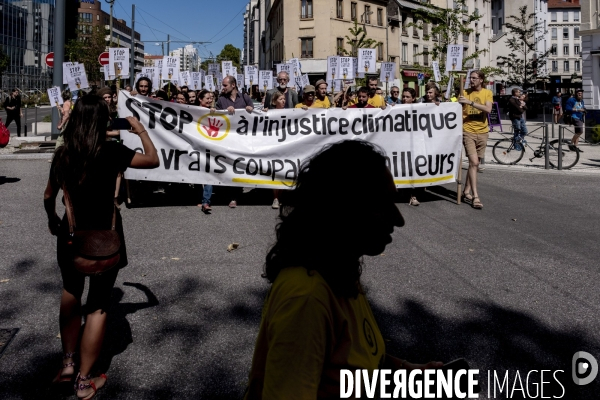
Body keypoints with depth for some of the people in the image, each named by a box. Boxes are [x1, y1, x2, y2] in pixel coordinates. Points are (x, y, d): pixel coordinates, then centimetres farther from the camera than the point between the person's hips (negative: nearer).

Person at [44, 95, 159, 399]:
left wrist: (52, 221, 26)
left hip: (70, 234, 4)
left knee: (71, 292, 27)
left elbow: (49, 196, 7)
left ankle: (67, 363, 32)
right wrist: (141, 131, 7)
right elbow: (153, 160, -7)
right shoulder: (110, 151, -15)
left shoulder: (63, 154, -3)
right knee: (98, 305, 8)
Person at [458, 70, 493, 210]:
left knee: (474, 163, 10)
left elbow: (488, 109, -13)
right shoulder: (465, 93, 2)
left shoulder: (487, 93, 3)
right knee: (474, 162, -13)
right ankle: (475, 196, -13)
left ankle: (467, 191, 23)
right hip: (468, 131, -3)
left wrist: (470, 102, -22)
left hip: (482, 132, 3)